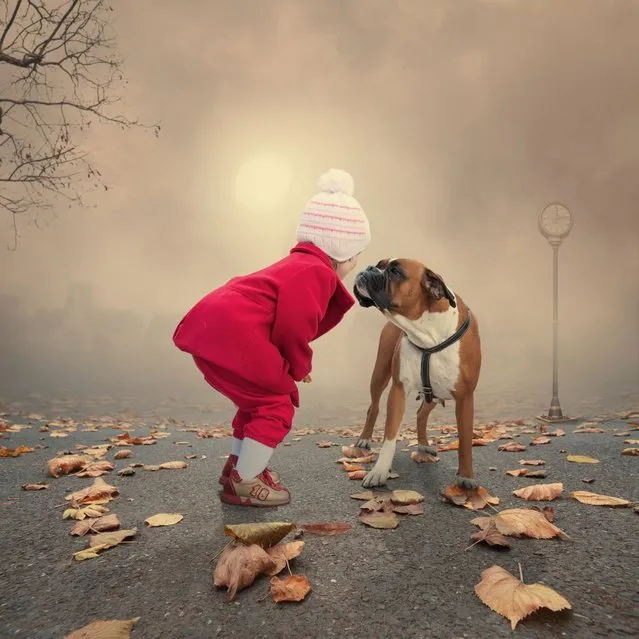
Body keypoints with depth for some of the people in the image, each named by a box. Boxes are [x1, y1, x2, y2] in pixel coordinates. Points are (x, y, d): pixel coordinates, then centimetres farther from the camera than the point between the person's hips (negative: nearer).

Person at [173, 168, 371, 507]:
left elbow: (290, 324, 24)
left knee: (260, 397, 25)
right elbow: (293, 329, -13)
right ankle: (243, 484, 11)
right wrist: (300, 367, 5)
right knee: (276, 405, 1)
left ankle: (238, 465, 37)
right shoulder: (317, 272, -8)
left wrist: (295, 365, 14)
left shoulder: (298, 266, 26)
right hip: (232, 334, -11)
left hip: (213, 327, 11)